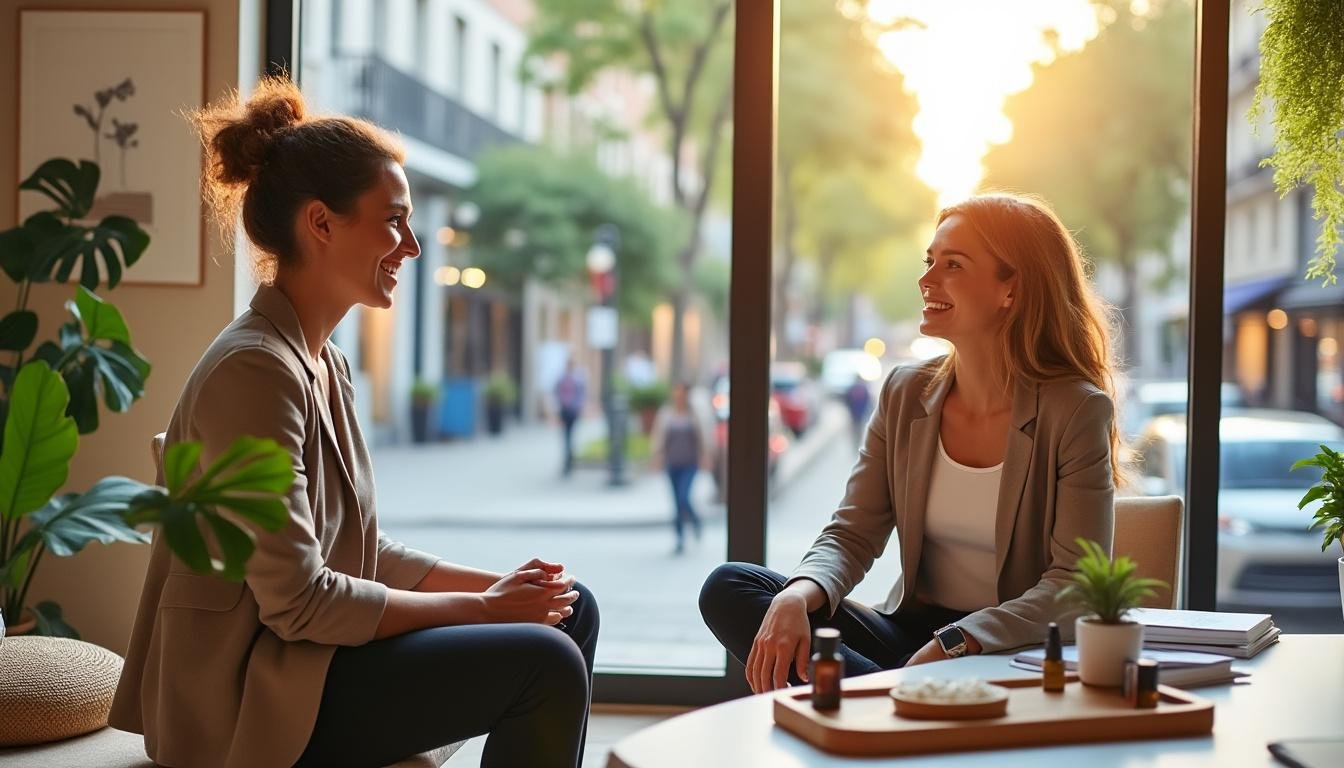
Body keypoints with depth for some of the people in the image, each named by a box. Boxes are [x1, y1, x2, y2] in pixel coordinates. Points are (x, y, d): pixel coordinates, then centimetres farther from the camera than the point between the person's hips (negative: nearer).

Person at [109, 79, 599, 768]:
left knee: (570, 610, 9)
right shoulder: (254, 370, -20)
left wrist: (501, 585, -1)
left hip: (296, 653, 10)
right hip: (248, 700, -10)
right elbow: (297, 600, -23)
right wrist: (478, 608, -15)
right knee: (545, 664, -18)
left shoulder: (323, 364, 11)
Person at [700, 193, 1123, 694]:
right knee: (728, 589, -14)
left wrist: (952, 648, -26)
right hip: (909, 629, 7)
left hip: (1013, 654, -6)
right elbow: (852, 534, 3)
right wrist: (800, 593, -20)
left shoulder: (1075, 412, -9)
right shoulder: (905, 394, 6)